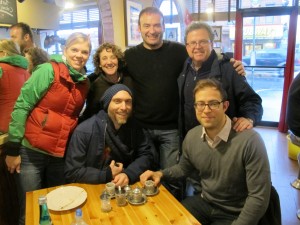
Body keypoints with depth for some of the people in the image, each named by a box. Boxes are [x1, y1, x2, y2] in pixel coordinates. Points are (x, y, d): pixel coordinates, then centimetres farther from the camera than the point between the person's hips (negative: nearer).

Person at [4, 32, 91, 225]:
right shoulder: (48, 70, -12)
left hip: (61, 155, 5)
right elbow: (21, 107, -12)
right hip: (31, 151, -5)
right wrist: (13, 148, -13)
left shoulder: (85, 82, 4)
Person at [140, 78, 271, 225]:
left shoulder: (250, 141, -26)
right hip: (204, 202, 5)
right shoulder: (191, 136, -6)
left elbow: (259, 197, -21)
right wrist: (161, 174, -2)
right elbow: (184, 167, 14)